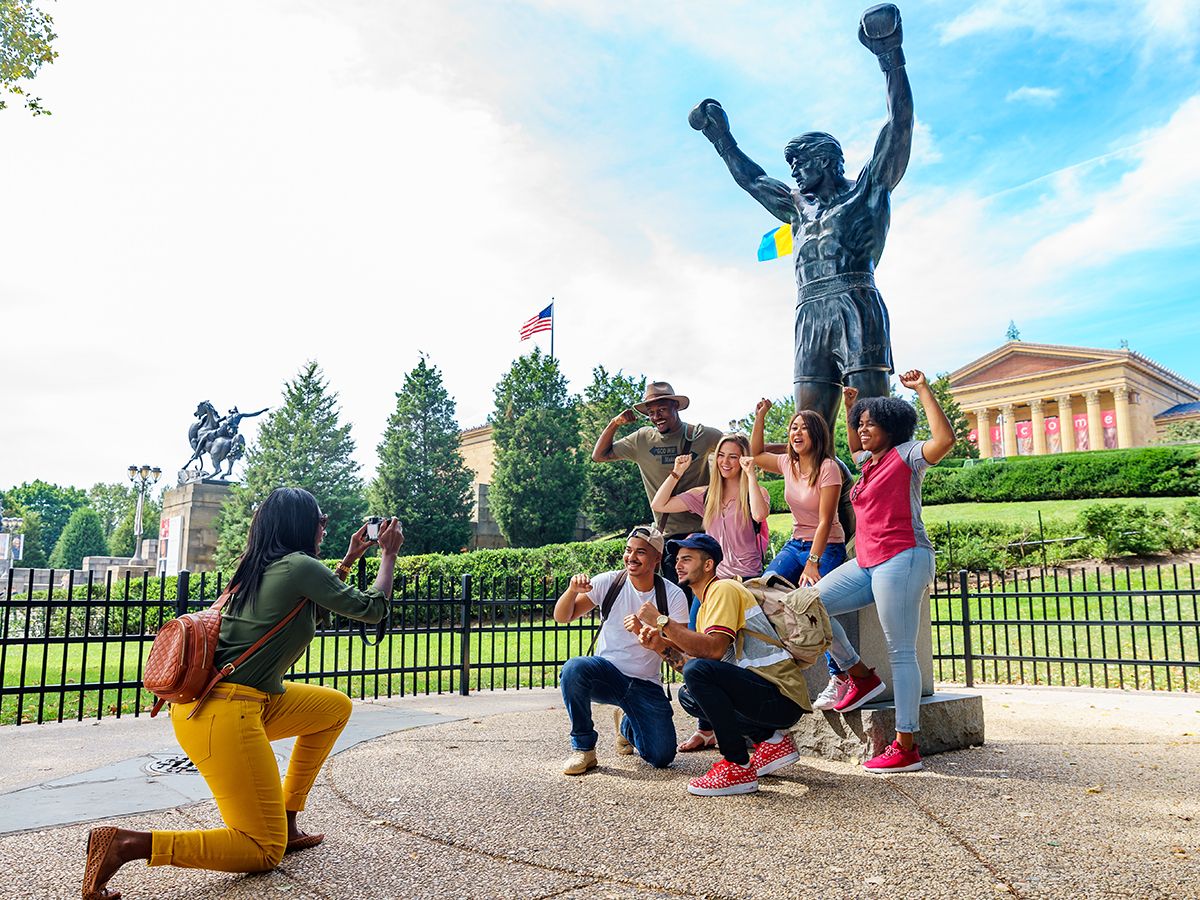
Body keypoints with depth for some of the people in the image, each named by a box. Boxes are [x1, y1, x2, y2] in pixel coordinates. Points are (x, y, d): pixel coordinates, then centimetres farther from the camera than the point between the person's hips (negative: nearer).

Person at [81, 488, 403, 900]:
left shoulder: (260, 568, 13)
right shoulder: (299, 565, -13)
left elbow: (309, 612, 30)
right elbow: (372, 609, -6)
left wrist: (348, 560, 32)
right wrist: (389, 555, 8)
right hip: (221, 714, -10)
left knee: (336, 707, 21)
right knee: (265, 852, 1)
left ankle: (287, 822, 23)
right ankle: (129, 843, -7)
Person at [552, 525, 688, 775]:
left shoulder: (673, 596, -7)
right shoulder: (608, 582, -6)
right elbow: (562, 617, -7)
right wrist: (573, 590, -28)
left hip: (646, 685, 1)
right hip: (606, 674, 0)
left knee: (662, 756, -12)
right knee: (574, 668, -33)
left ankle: (627, 725, 24)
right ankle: (583, 748, -10)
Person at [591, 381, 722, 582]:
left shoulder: (702, 436, 0)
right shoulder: (642, 439, 6)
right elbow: (599, 455, 10)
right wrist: (614, 423, -2)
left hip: (705, 530, -1)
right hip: (669, 535, 1)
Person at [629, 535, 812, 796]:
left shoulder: (724, 589, -9)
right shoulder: (706, 605, 21)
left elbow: (714, 649, -24)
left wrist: (661, 621, -20)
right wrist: (661, 645, -2)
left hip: (782, 698, -10)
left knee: (699, 671, -26)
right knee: (688, 695, 15)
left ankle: (739, 768, -15)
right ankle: (770, 739, 8)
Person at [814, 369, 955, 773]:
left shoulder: (906, 455, -4)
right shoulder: (869, 461, 19)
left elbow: (944, 439, -24)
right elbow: (854, 447, 44)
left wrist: (923, 390, -19)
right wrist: (850, 406, 35)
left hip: (902, 559, -9)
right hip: (867, 562, 9)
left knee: (901, 652, -7)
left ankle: (906, 747, -1)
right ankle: (861, 677, 15)